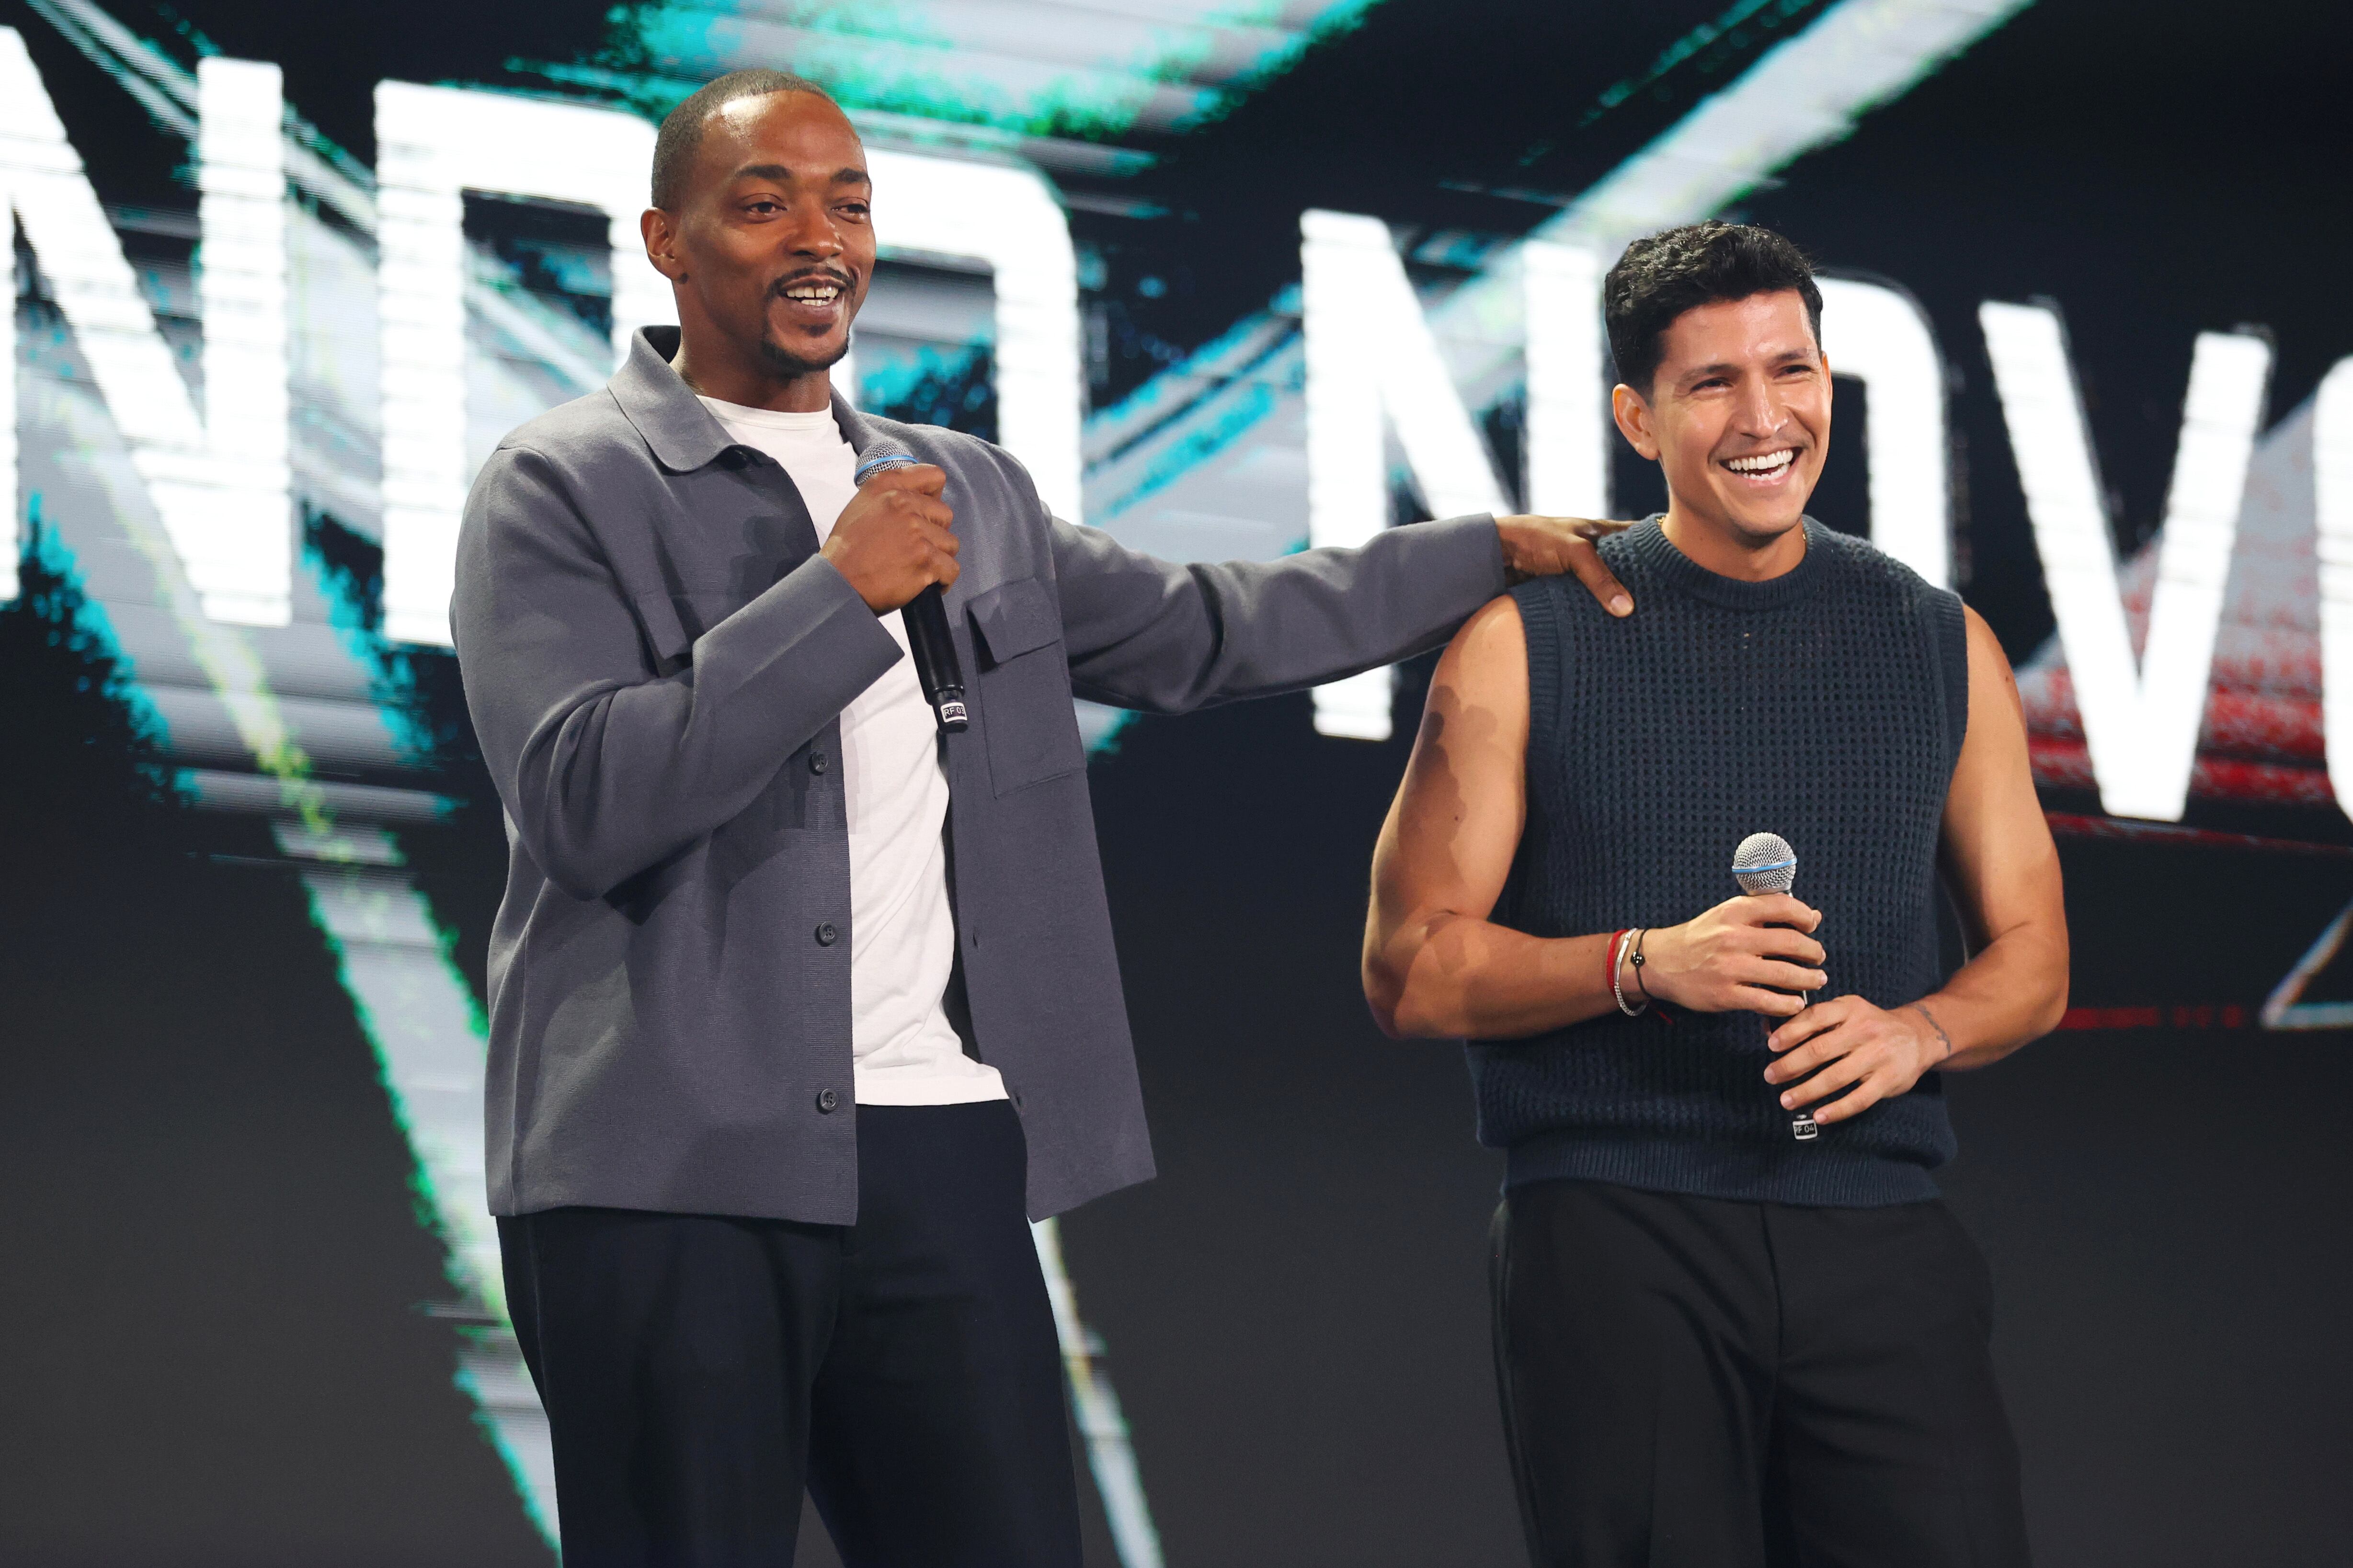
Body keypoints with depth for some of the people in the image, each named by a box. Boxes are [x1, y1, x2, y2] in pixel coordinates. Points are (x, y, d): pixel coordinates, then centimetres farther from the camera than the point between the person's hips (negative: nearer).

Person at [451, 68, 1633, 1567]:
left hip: (943, 1160, 5)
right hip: (672, 1176, -5)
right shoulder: (562, 489, -1)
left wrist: (1493, 548, 31)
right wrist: (838, 595, -13)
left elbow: (1199, 631, 30)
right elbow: (584, 800, -13)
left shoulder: (969, 494, 18)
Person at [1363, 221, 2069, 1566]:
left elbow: (2031, 958, 17)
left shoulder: (1944, 647, 12)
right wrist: (1646, 964, -14)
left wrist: (1916, 1031, -5)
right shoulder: (1524, 646, 4)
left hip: (1877, 1241, 2)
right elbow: (1411, 971, 2)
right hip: (1611, 1238, -2)